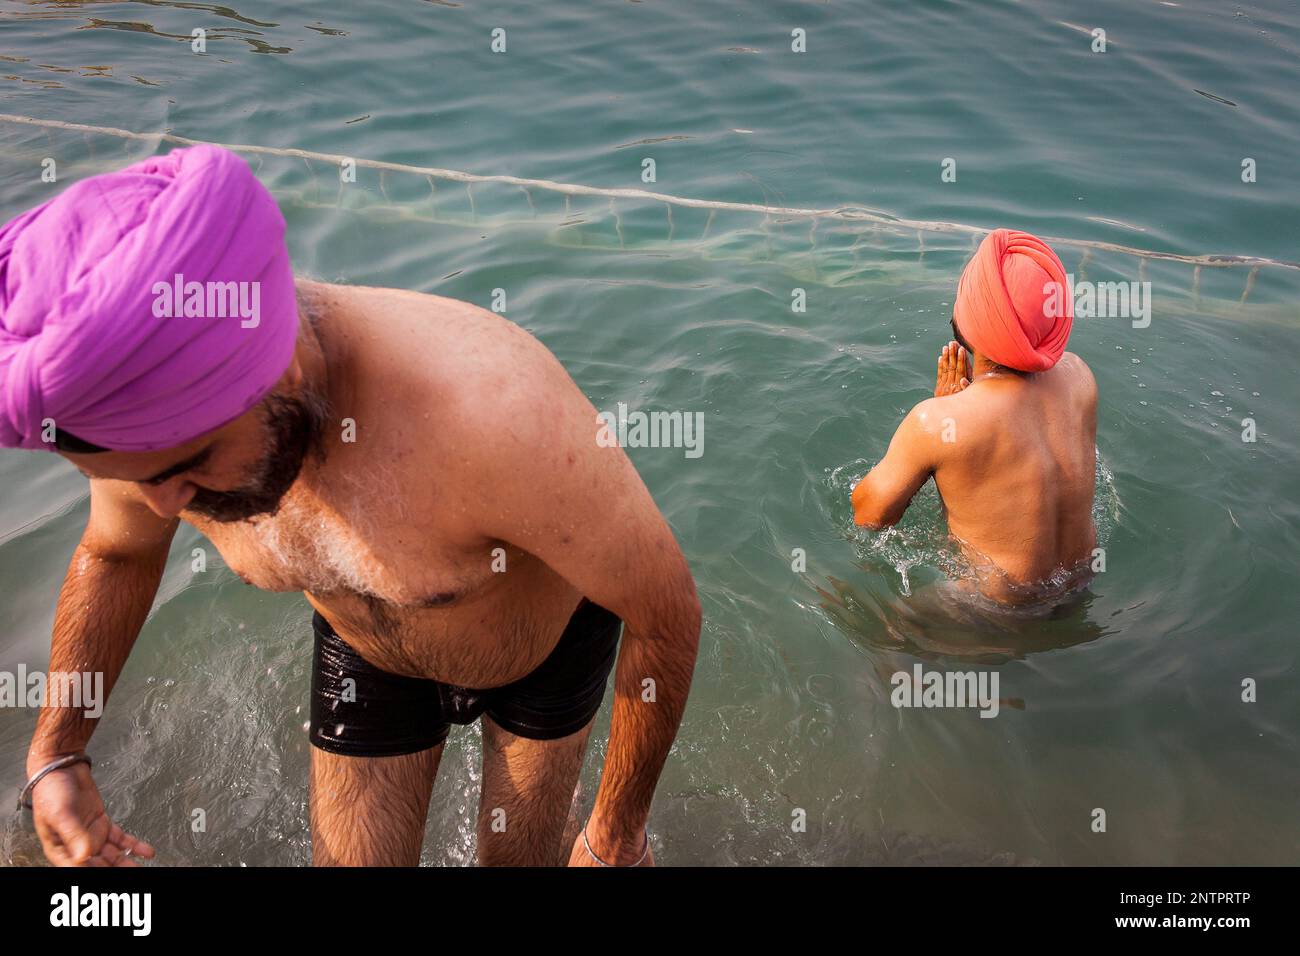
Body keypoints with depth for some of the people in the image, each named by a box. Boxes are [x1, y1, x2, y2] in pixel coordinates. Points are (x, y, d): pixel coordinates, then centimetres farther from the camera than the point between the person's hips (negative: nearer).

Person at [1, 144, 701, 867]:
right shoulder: (148, 420, -27)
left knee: (521, 858, 16)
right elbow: (113, 553, 0)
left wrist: (619, 832, -16)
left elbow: (668, 610, -29)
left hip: (551, 638, -3)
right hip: (363, 656, 3)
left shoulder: (494, 409, -46)